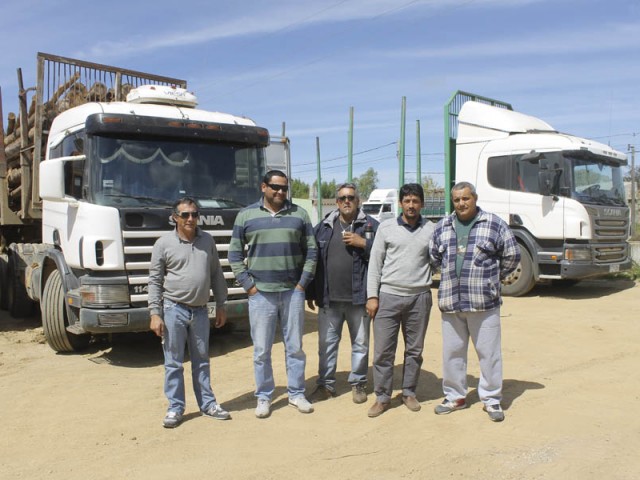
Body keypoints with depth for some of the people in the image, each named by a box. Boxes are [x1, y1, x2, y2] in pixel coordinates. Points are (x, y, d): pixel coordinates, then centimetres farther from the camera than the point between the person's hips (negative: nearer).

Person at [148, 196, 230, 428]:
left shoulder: (207, 240, 6)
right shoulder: (164, 243, -4)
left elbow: (216, 275, 11)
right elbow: (155, 280, -3)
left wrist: (220, 305, 10)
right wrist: (155, 313, -8)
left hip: (200, 310, 3)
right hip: (174, 309, -3)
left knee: (202, 360, 14)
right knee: (173, 363, 5)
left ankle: (208, 404, 25)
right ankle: (175, 408, 18)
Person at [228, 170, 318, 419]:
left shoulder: (299, 214, 5)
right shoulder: (246, 215, 3)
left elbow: (311, 251, 6)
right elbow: (235, 253, 3)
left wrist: (303, 282, -1)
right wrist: (248, 285, -4)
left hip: (293, 292, 1)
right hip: (260, 294, -1)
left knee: (295, 347, 10)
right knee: (261, 350, 6)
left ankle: (296, 394, 24)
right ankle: (263, 397, 21)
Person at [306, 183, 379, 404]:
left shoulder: (371, 225, 1)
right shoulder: (323, 227, 8)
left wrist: (363, 243, -17)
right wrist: (310, 293, 7)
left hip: (359, 298, -2)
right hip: (328, 299, 2)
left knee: (360, 343, 10)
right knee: (326, 343, 10)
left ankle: (358, 384, 26)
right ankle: (325, 385, 22)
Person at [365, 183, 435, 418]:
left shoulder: (431, 229, 4)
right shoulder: (386, 227, 2)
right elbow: (375, 263, 2)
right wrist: (372, 296, -3)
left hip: (419, 297, 1)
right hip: (388, 295, -1)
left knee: (414, 350, 11)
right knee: (383, 350, 2)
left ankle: (409, 393, 27)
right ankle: (382, 397, 15)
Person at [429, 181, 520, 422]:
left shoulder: (494, 224, -1)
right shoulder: (442, 227, 9)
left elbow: (512, 255, 5)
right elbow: (433, 257, 19)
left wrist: (492, 278, 10)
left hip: (484, 303, -3)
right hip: (450, 303, 3)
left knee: (488, 352, 4)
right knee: (452, 352, 11)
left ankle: (491, 399, 18)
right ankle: (454, 397, 25)